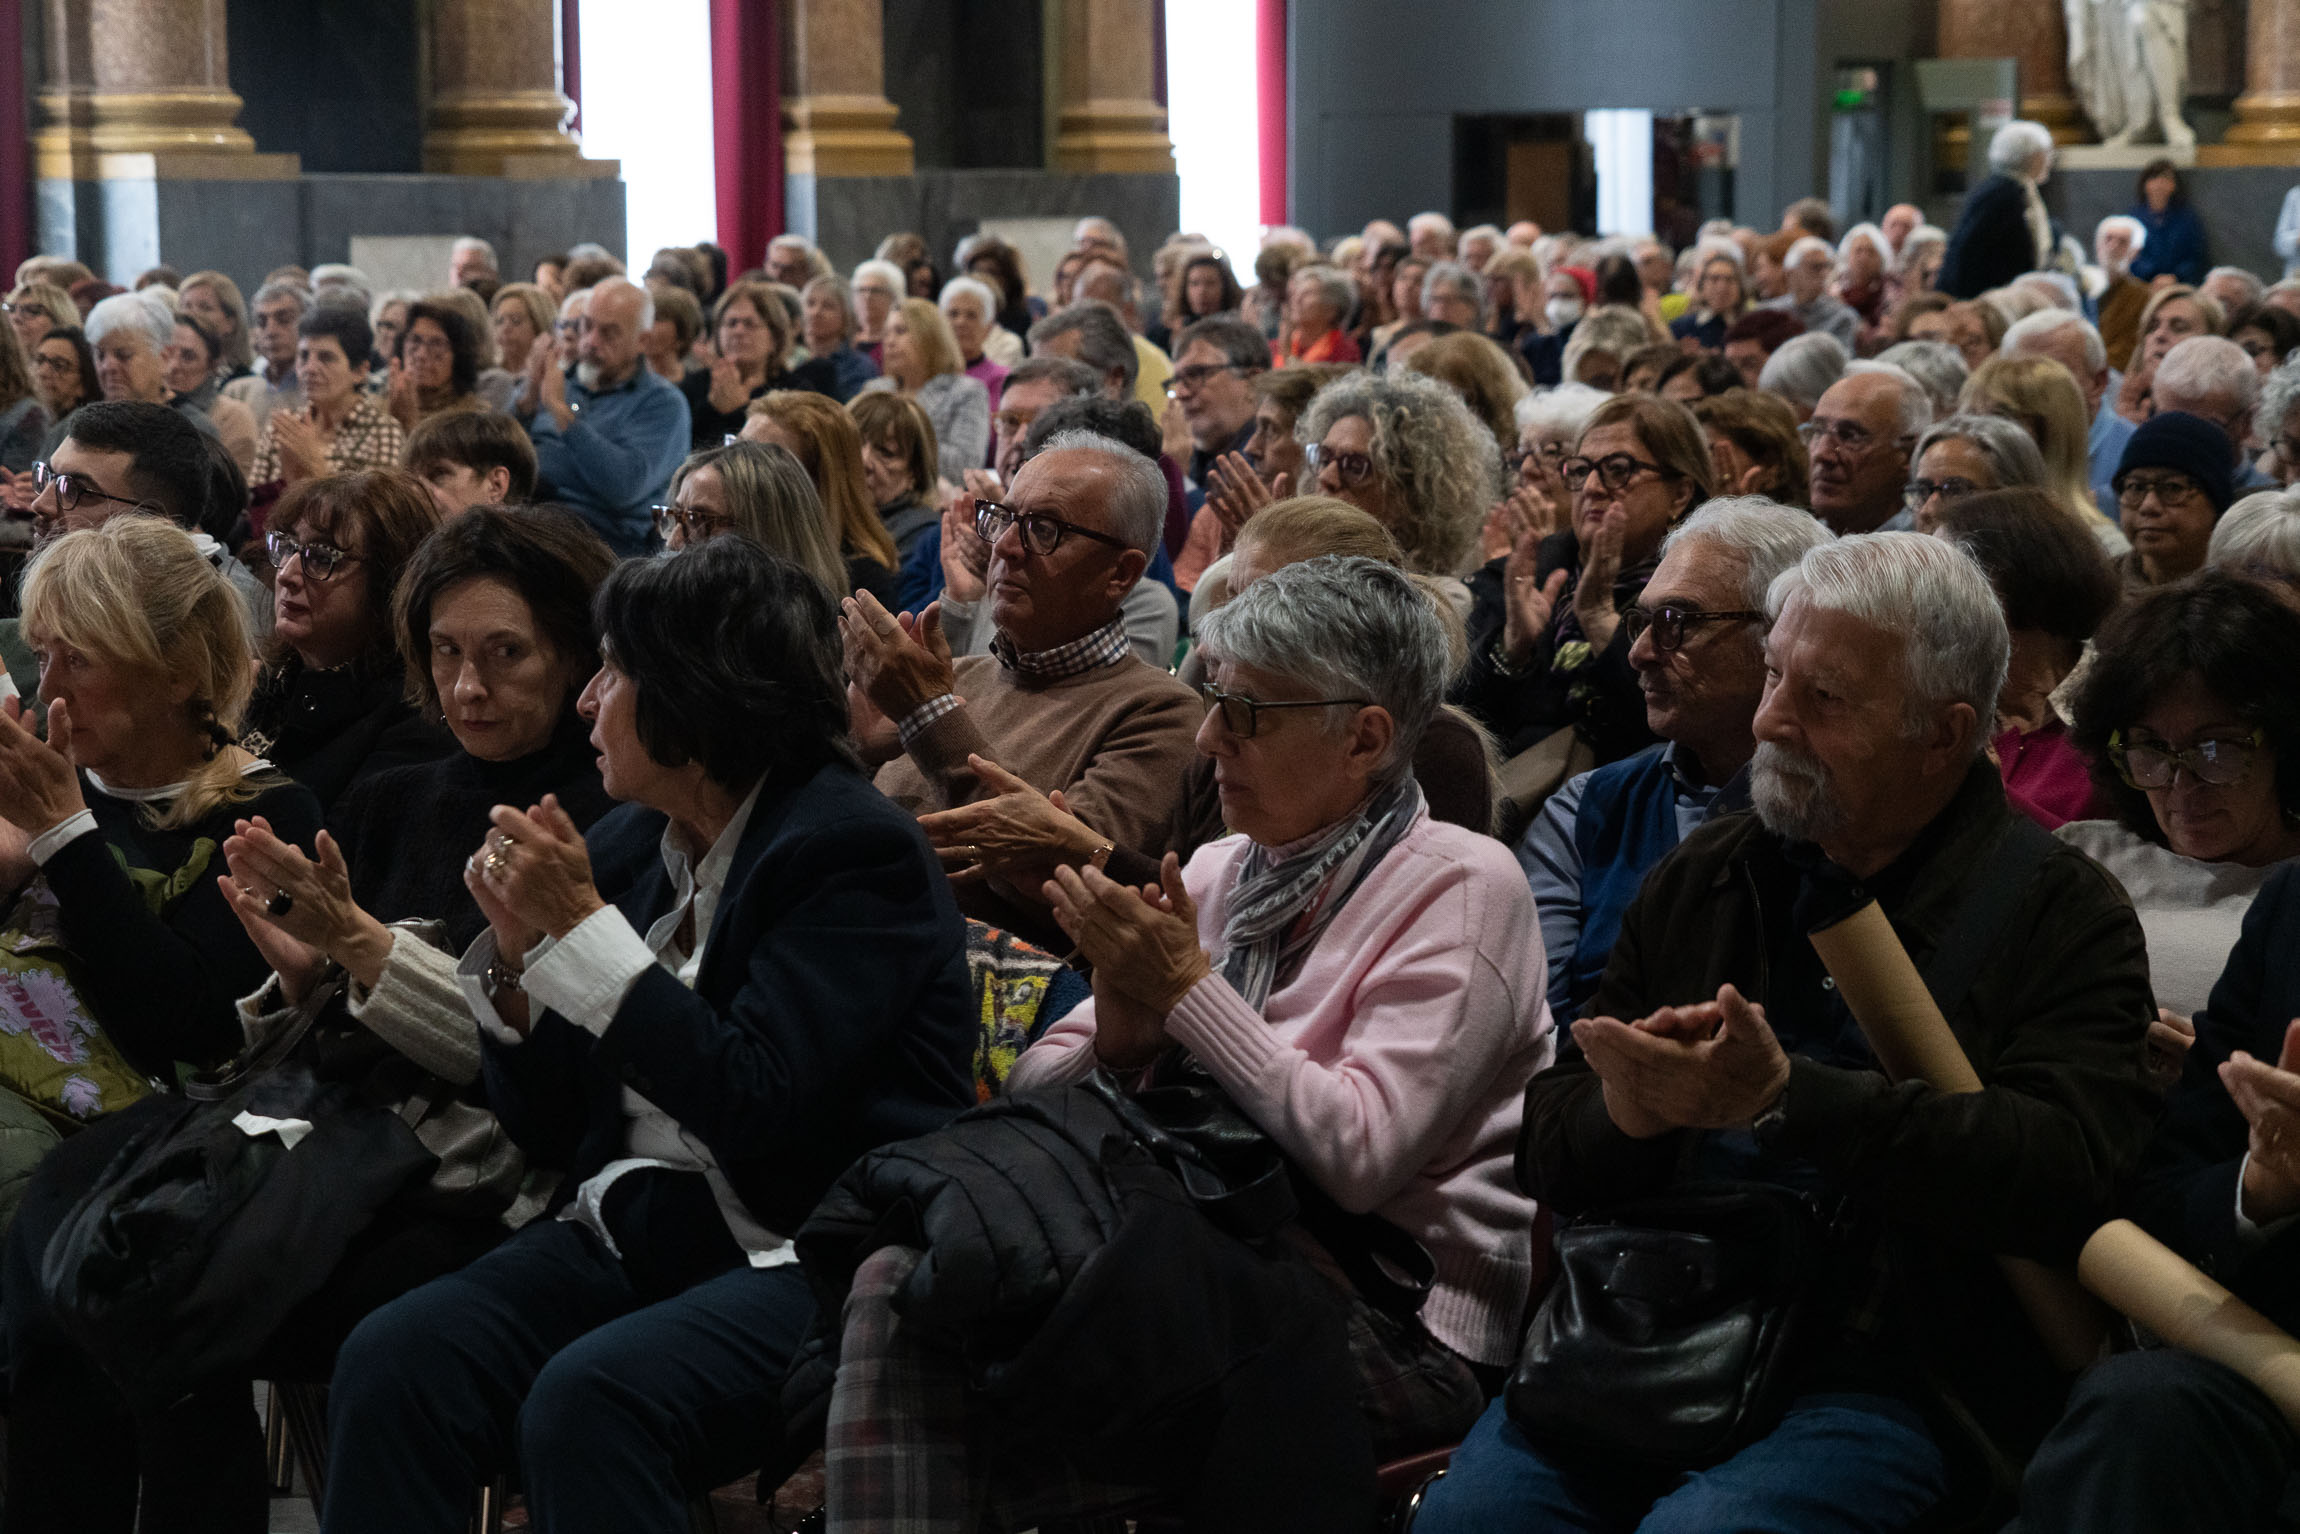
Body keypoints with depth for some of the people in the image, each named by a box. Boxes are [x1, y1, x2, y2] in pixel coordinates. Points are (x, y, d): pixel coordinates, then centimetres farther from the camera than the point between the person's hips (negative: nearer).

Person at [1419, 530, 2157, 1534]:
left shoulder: (2060, 914, 2)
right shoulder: (1704, 879, 17)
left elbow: (2067, 1175, -16)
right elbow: (1547, 1153, 16)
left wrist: (1784, 1097, -21)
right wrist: (1629, 1112, -9)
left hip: (1879, 1371, -4)